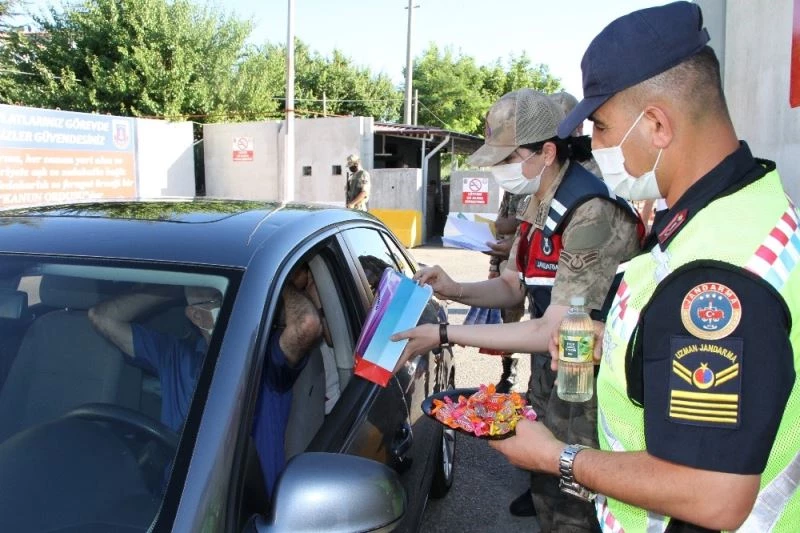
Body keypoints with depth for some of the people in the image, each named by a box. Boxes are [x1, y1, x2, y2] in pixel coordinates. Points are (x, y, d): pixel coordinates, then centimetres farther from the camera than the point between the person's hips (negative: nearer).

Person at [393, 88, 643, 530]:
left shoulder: (594, 215, -27)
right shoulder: (540, 203, 3)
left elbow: (553, 333, -26)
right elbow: (513, 286, 10)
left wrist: (444, 335, -24)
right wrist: (455, 290, -9)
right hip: (549, 378, 8)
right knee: (548, 485, 23)